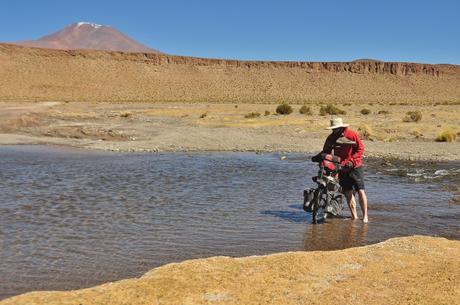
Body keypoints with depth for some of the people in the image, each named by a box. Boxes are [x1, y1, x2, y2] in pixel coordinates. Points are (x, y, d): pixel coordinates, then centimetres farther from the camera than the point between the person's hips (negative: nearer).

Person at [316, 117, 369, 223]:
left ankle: (365, 215, -3)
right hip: (341, 168, 4)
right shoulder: (331, 138, 3)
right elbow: (326, 151, 9)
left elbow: (360, 148, -6)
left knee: (361, 191, -8)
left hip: (355, 166, -4)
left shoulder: (352, 134, -8)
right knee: (348, 193, 4)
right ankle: (354, 216, 13)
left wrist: (351, 161, -15)